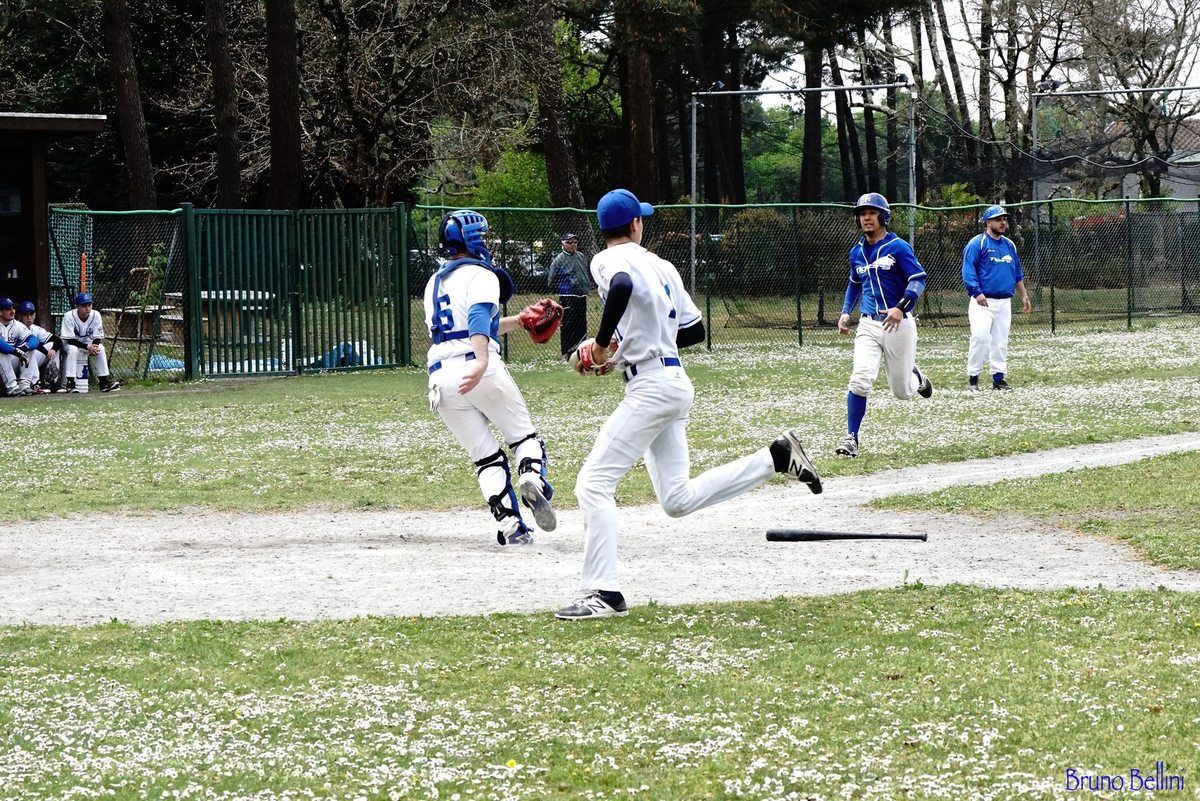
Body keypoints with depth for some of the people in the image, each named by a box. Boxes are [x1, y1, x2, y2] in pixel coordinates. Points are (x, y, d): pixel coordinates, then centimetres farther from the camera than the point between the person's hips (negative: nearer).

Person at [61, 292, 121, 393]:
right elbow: (70, 339, -30)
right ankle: (70, 383, -34)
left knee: (100, 349, -21)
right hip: (69, 343, -4)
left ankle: (104, 382, -16)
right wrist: (87, 347, -40)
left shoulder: (96, 315, -17)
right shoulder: (69, 316, -27)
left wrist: (94, 347, -37)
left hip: (88, 343, 4)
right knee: (73, 349, -35)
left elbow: (97, 338, -14)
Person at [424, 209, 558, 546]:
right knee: (524, 435, 5)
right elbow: (479, 319, -17)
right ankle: (532, 478, -26)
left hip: (440, 377, 5)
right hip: (481, 370, -5)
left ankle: (511, 526, -8)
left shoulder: (433, 284, 25)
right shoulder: (480, 275, 2)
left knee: (486, 456, 7)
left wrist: (517, 321, 41)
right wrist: (481, 361, -32)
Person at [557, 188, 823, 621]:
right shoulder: (660, 266, 16)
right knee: (678, 499, 13)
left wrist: (601, 345, -21)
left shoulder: (609, 260, -7)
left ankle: (602, 593, -15)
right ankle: (776, 456, 10)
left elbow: (622, 286, -33)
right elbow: (694, 330, 18)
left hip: (651, 386, -8)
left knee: (594, 483, -9)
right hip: (674, 383, 8)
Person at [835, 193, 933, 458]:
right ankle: (851, 437, -15)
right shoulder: (857, 252, 10)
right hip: (869, 325, 3)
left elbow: (918, 280, -15)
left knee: (902, 392, 6)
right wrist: (845, 312, 13)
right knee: (860, 380, -19)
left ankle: (915, 376, 42)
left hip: (899, 324, -3)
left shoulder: (898, 247, -7)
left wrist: (901, 307, -29)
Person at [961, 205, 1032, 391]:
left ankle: (999, 378, 13)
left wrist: (1024, 296, 20)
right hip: (983, 302, -6)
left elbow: (1017, 274, 24)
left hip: (1004, 302, 6)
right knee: (980, 337, -19)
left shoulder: (1009, 245, 17)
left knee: (1001, 341, 6)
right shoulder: (977, 244, -4)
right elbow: (968, 271, -11)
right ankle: (973, 377, -11)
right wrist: (977, 292, -23)